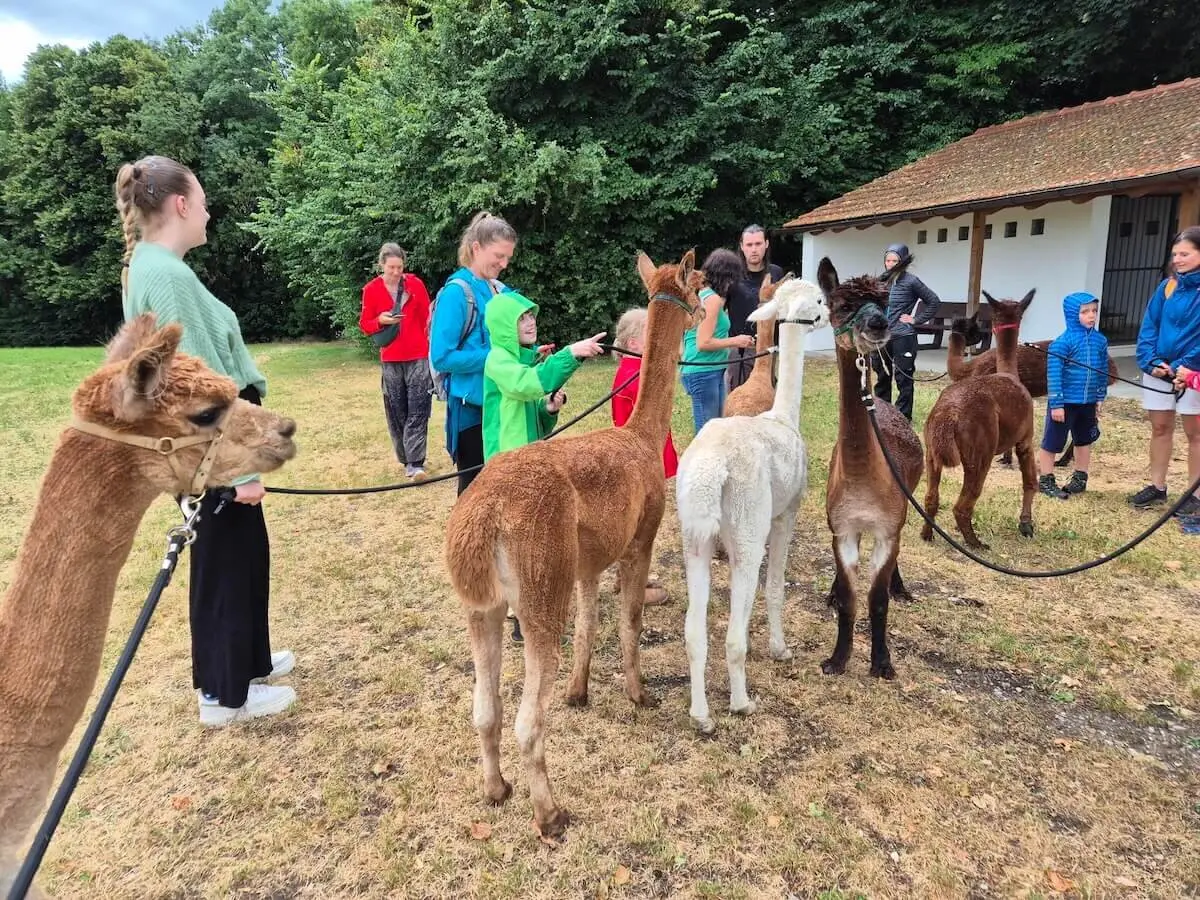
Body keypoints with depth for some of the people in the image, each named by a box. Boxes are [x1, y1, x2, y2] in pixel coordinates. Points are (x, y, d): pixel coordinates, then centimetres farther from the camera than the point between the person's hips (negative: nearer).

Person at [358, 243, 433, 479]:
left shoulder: (415, 284, 0)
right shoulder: (371, 289, 1)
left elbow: (428, 318, 4)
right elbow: (365, 325, 5)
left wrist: (433, 349, -1)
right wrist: (380, 321, -16)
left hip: (418, 357, -1)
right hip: (390, 360, 1)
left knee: (418, 411, -6)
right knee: (396, 411, 6)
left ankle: (415, 463, -7)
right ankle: (407, 459, 17)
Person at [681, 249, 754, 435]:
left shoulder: (701, 294, 14)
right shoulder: (713, 299, -14)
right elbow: (703, 343, -20)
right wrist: (735, 341, -7)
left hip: (712, 372, 10)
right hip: (704, 373, -10)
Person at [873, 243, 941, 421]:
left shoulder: (911, 281, -6)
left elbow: (934, 302, -1)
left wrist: (917, 320, -5)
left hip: (903, 337, -5)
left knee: (903, 379, -1)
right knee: (882, 377, 12)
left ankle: (903, 417, 6)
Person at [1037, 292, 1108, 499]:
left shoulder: (1100, 341, 3)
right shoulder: (1062, 342, -15)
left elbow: (1103, 371, 12)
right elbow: (1054, 374, -15)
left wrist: (1100, 397, 12)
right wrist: (1056, 404, -16)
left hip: (1088, 402, 6)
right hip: (1065, 402, -6)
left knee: (1085, 440, 18)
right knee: (1052, 442, 3)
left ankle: (1080, 478, 33)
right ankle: (1045, 480, 15)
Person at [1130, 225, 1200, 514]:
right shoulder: (1167, 286, 6)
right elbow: (1148, 328, 3)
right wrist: (1151, 361, -9)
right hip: (1159, 370, 4)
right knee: (1160, 429, 11)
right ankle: (1157, 487, 22)